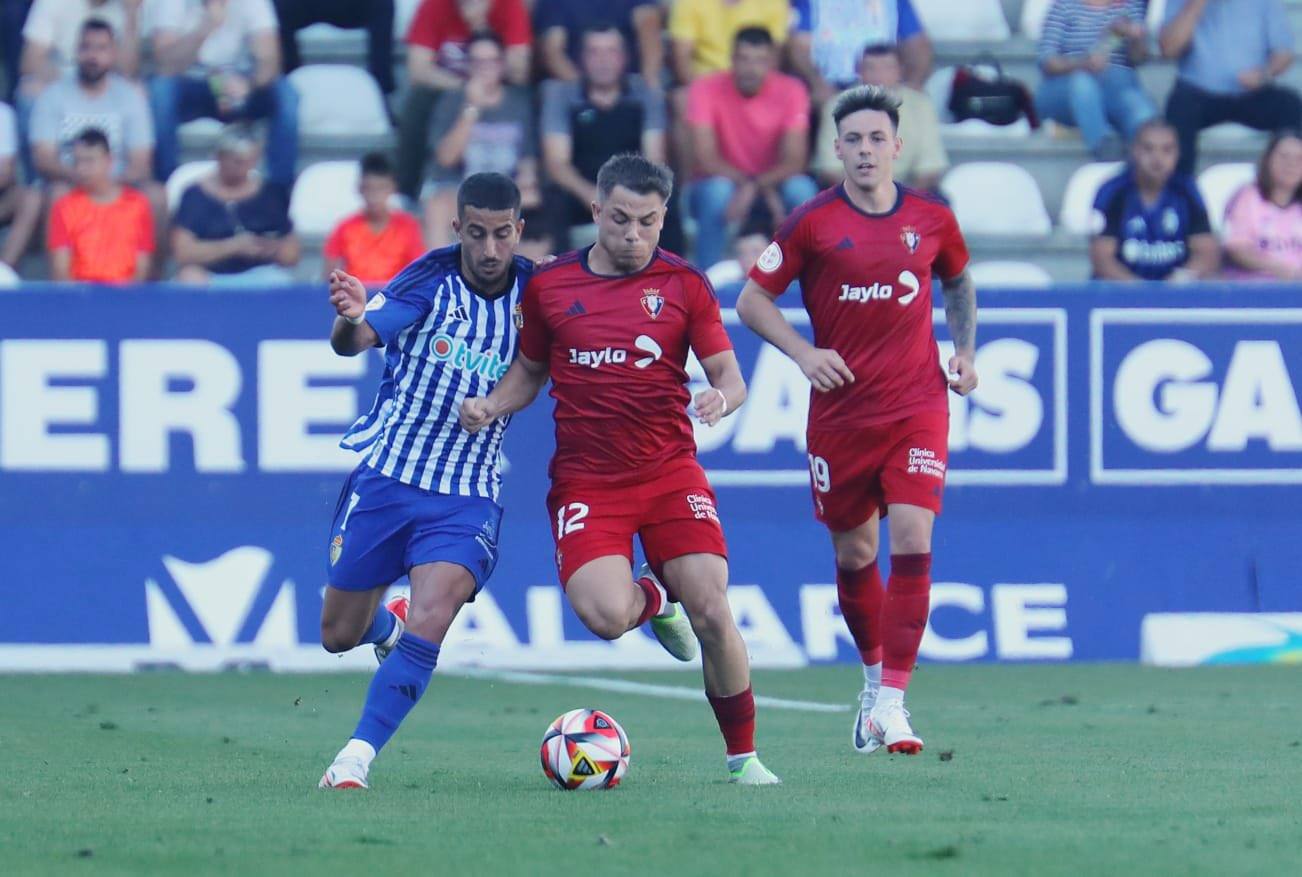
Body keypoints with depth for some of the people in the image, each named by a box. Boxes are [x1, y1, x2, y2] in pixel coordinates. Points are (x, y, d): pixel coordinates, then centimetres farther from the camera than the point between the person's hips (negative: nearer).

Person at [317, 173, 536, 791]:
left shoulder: (535, 291, -2)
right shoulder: (430, 281, -11)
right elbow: (353, 341, -25)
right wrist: (351, 319, -48)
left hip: (469, 497, 0)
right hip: (385, 476, 0)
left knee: (431, 619, -23)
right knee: (338, 636, 11)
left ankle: (356, 758, -17)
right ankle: (387, 624, 47)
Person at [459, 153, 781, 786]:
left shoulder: (683, 284, 1)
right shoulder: (549, 285, 4)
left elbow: (729, 375, 3)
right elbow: (530, 370, 17)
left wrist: (722, 397, -21)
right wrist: (491, 406, -2)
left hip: (670, 470, 0)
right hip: (585, 481, 0)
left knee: (711, 613, -13)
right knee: (606, 616, -22)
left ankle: (742, 756, 7)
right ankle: (655, 600, 18)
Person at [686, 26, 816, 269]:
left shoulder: (790, 91, -11)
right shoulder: (706, 89, -15)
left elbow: (795, 161, -16)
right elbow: (705, 158, -20)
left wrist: (755, 187, -35)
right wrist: (746, 183, -34)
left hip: (772, 184, 1)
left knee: (802, 189, -30)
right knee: (717, 191, -36)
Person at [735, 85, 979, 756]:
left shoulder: (931, 219, 3)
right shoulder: (812, 223, -4)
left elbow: (958, 281, 24)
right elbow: (752, 300, 2)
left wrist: (965, 351, 13)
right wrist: (802, 351, -12)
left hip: (917, 405, 0)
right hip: (840, 410, 0)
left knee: (912, 540, -15)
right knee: (854, 554, 10)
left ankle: (891, 703, -15)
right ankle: (874, 673, 35)